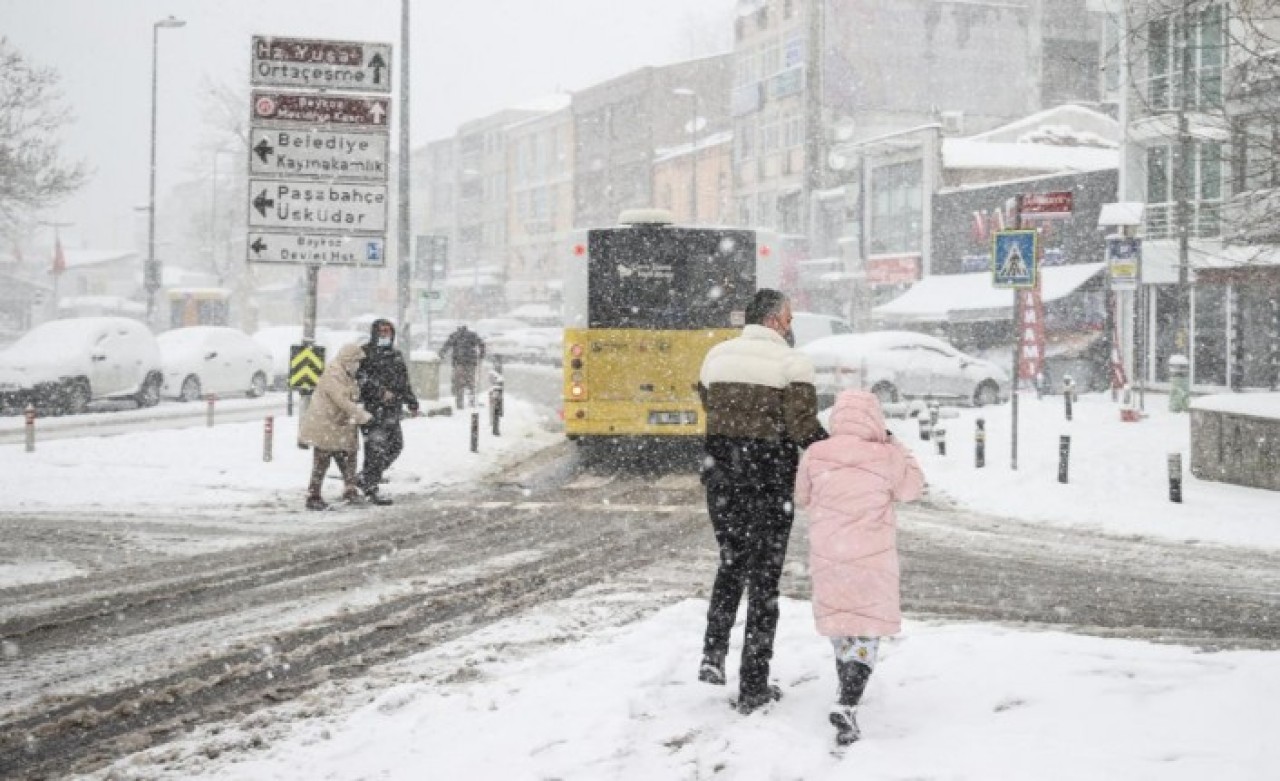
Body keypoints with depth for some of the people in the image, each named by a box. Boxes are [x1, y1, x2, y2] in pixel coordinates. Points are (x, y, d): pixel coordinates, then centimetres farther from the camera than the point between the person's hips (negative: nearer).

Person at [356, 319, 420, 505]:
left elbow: (404, 382, 26)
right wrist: (381, 392, -23)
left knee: (395, 446, 11)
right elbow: (361, 379, -17)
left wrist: (412, 404, 24)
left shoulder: (396, 355, 19)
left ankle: (365, 477, 24)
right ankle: (370, 489, -1)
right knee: (376, 449, -9)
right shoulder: (365, 354, -5)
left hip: (392, 411, 8)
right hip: (373, 409, -8)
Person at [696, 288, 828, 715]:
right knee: (764, 577, 5)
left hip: (720, 475, 4)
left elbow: (708, 406, 11)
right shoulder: (792, 362, -11)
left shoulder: (717, 355, 5)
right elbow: (804, 428, -16)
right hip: (769, 482, -4)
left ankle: (713, 655, 12)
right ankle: (753, 687, 8)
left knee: (731, 563, 25)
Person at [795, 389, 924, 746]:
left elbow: (802, 498, 8)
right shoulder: (887, 458, -10)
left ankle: (848, 690, 41)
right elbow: (911, 488, 8)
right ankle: (847, 705, -16)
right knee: (867, 630, 2)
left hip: (828, 558, 3)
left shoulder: (815, 455, -6)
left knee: (838, 623, 22)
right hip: (872, 559, -3)